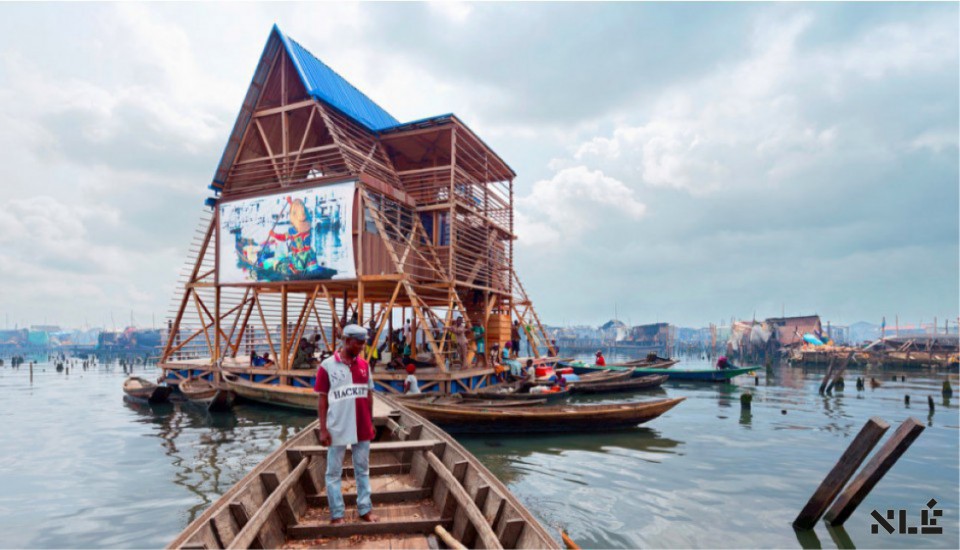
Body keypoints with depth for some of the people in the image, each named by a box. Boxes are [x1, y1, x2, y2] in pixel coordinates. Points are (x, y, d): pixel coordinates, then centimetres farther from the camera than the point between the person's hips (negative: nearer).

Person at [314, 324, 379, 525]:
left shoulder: (364, 365, 5)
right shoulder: (327, 366, -8)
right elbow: (322, 399, -7)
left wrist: (371, 423, 10)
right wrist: (323, 429, -10)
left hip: (362, 428, 4)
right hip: (337, 429, -4)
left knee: (363, 470, 13)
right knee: (334, 472, 7)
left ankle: (365, 509, 24)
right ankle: (337, 515, 18)